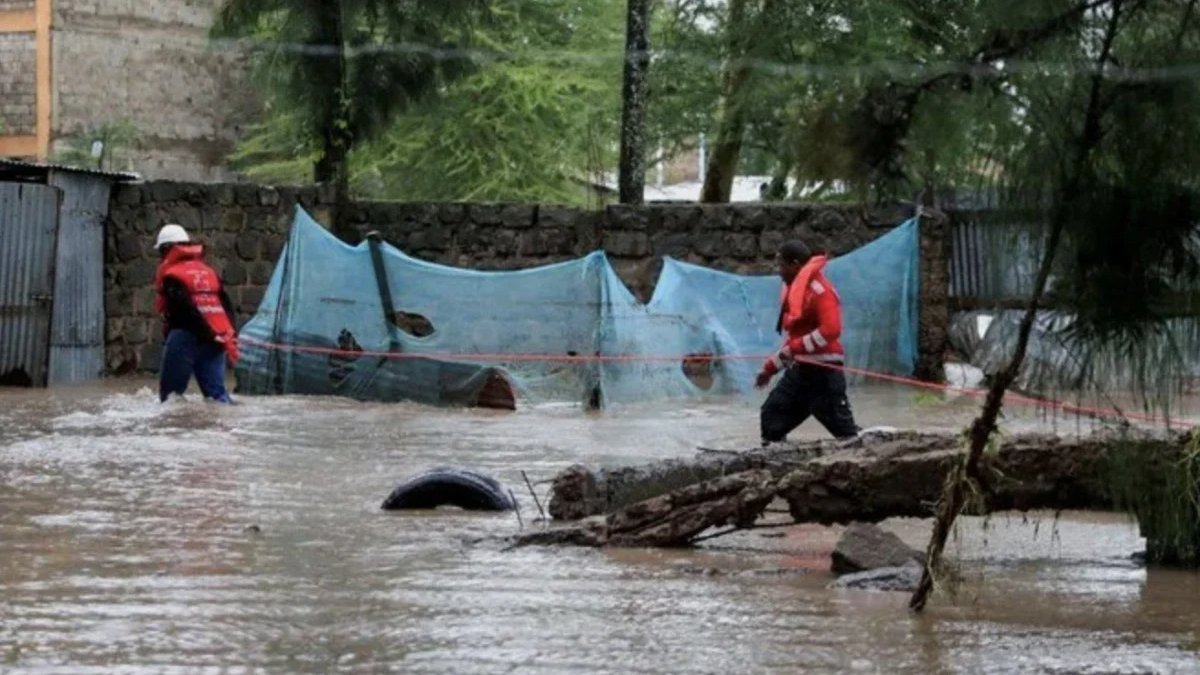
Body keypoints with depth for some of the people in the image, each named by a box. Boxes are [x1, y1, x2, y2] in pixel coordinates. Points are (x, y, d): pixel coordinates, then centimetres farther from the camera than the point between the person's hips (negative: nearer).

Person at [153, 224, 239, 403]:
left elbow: (188, 310, -15)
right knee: (216, 391, 2)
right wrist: (230, 338, 6)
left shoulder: (171, 275, -3)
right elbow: (227, 307, 11)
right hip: (213, 341, 6)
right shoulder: (208, 272, 17)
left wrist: (211, 335, -17)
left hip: (185, 339, -6)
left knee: (171, 392, 3)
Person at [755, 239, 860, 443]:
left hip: (823, 371, -10)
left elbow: (831, 329, -26)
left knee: (842, 427, -11)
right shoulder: (794, 290, 16)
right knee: (771, 416, 11)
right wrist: (771, 367, 23)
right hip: (800, 369, 10)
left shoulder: (819, 290, -14)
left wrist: (794, 348, -24)